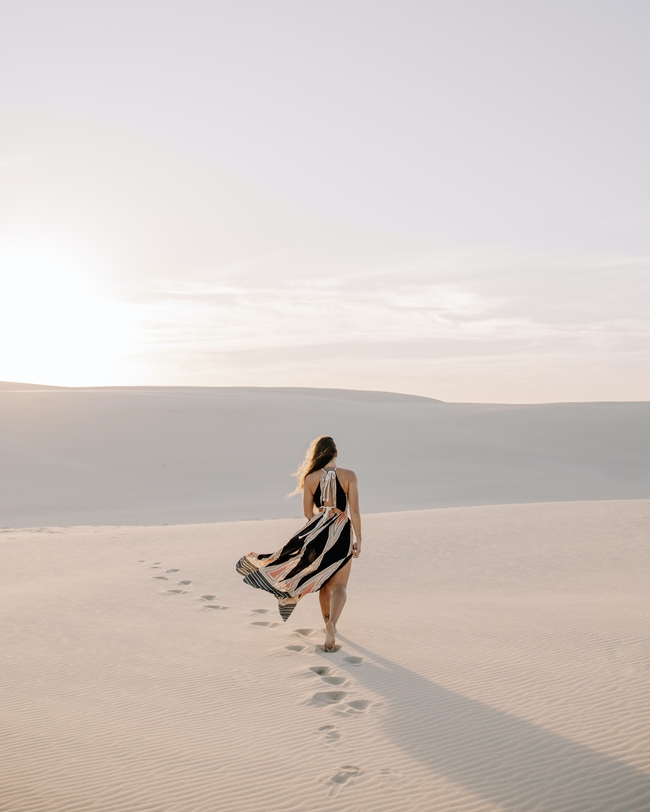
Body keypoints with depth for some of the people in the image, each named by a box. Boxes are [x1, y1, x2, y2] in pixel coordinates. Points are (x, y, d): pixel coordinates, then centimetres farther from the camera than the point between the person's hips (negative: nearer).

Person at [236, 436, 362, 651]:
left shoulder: (311, 478, -3)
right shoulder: (349, 476, -7)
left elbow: (308, 513, 3)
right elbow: (354, 511, -10)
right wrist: (358, 539, -4)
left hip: (317, 532, 2)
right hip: (342, 533, -2)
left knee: (324, 583, 19)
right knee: (339, 585, 2)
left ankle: (328, 623, 32)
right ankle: (331, 623, -22)